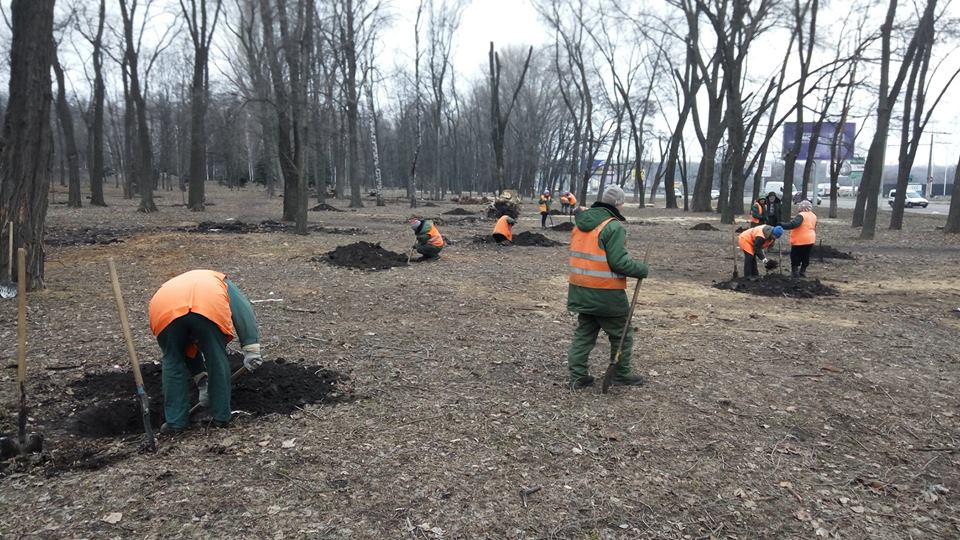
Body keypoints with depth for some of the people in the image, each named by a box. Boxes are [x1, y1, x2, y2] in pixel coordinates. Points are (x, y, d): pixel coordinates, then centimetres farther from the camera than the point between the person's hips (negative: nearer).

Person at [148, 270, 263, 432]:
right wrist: (251, 349, 10)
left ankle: (175, 421, 26)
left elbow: (189, 346, 48)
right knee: (217, 359, 16)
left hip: (165, 308, 3)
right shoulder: (219, 281, 39)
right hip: (209, 306, -3)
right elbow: (243, 310, 17)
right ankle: (221, 416, 26)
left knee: (173, 362, 23)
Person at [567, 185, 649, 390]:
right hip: (606, 294, -7)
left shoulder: (581, 224, 9)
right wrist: (642, 270, -6)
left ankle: (577, 376, 16)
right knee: (622, 334, 12)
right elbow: (619, 262, -20)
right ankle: (621, 374, 24)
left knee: (584, 332, 17)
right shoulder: (614, 227, -16)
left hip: (581, 291, 7)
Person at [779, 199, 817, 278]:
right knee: (806, 257, 15)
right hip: (810, 240, 8)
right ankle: (802, 272, 21)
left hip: (800, 240, -8)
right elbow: (814, 228, 20)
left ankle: (795, 272, 5)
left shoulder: (801, 215, -17)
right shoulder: (813, 216, 11)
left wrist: (782, 225, -34)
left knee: (795, 257, 4)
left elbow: (793, 224, -32)